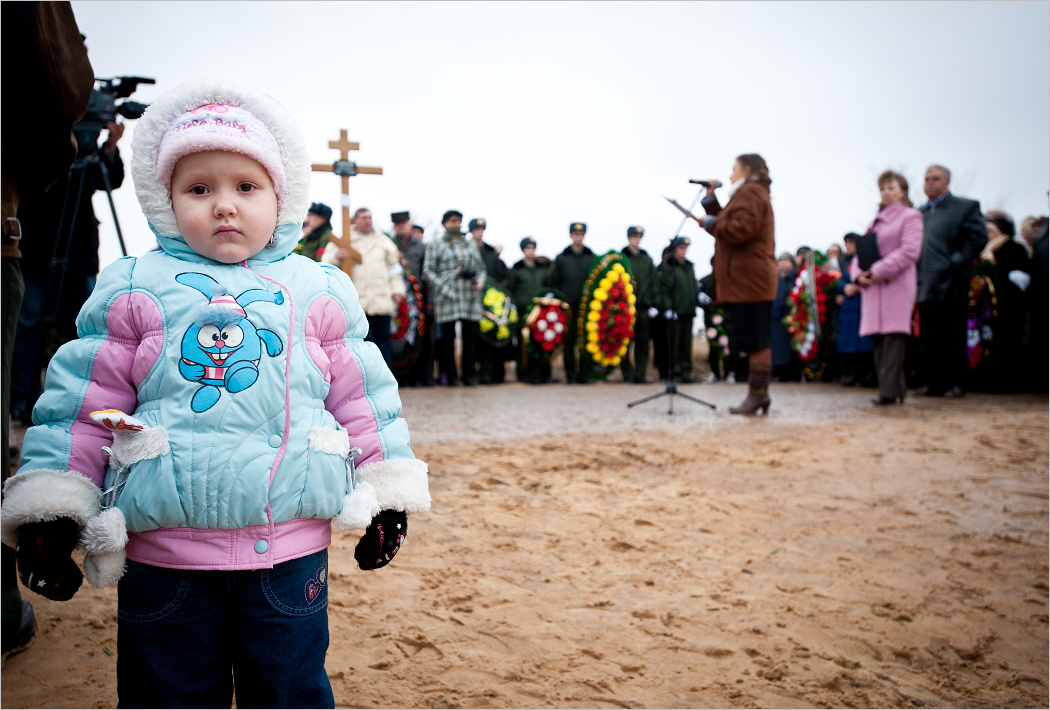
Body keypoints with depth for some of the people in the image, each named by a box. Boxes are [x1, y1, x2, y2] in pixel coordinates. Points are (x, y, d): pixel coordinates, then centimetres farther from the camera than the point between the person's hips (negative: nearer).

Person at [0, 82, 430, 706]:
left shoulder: (321, 291, 6)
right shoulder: (134, 290, 4)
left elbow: (363, 397, 9)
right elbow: (84, 402, 5)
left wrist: (389, 496, 8)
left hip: (291, 545, 1)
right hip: (163, 548, 0)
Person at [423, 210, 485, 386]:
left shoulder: (470, 244, 20)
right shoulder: (435, 244, 7)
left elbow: (480, 267, 24)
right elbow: (428, 270, 0)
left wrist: (480, 280, 1)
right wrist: (444, 289, -11)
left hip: (470, 297, 3)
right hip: (447, 298, -3)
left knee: (469, 336, 3)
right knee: (448, 337, -2)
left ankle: (469, 375, 10)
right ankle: (451, 376, 5)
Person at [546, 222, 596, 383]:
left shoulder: (592, 258, 10)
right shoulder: (561, 258, 8)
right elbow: (553, 282, 7)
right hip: (568, 307, 0)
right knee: (568, 341, 1)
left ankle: (583, 373, 7)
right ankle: (570, 374, 7)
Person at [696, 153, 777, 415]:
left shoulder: (751, 193, -7)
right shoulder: (751, 194, 26)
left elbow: (740, 229, -20)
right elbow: (728, 224, 26)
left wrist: (709, 223, -9)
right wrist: (710, 201, 21)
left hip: (749, 281, -11)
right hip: (747, 280, 11)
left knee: (755, 341, -9)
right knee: (756, 341, 9)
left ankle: (758, 393, -8)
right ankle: (759, 393, 11)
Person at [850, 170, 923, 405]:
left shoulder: (910, 216, 4)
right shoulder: (875, 221, 23)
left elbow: (909, 251, -10)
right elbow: (860, 251, 20)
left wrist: (878, 272, -16)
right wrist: (858, 275, -1)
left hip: (896, 286, -6)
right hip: (872, 289, 6)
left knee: (893, 338, -13)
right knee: (877, 340, 2)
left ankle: (890, 390, -15)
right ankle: (895, 388, 8)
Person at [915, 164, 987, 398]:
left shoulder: (966, 207, 4)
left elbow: (978, 238, -5)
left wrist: (956, 263, -12)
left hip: (950, 287, -5)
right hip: (924, 287, 5)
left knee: (952, 339, -2)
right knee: (928, 340, 6)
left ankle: (955, 383, 4)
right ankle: (932, 383, 12)